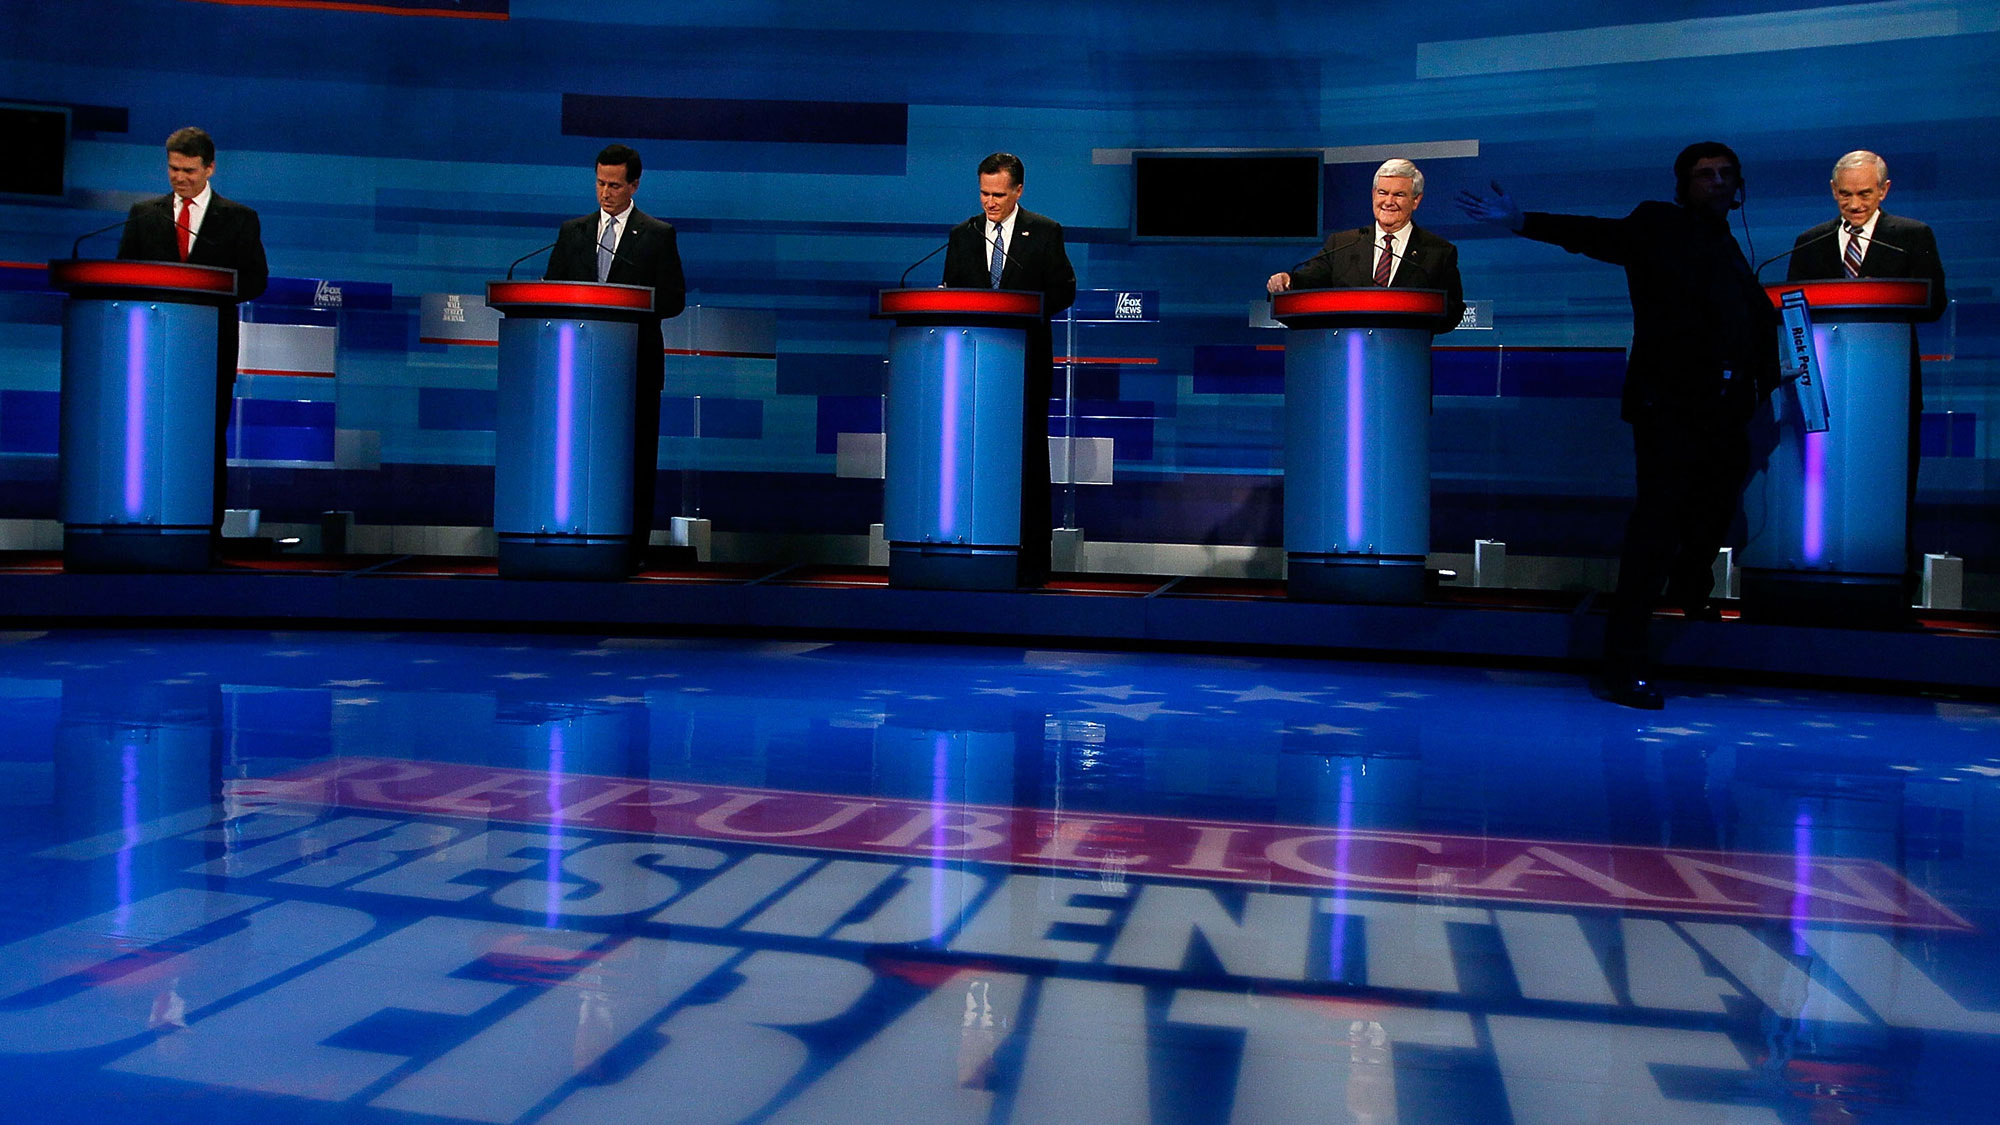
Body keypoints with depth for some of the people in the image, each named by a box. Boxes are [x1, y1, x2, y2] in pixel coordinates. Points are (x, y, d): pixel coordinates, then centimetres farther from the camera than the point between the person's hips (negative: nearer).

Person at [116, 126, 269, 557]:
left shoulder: (239, 219, 7)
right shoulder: (144, 214, 14)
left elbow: (256, 279, 2)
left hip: (212, 344, -2)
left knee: (210, 437, 0)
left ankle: (208, 533, 4)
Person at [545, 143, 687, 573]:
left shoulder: (658, 235, 5)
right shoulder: (573, 231, 14)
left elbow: (673, 300, 0)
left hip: (636, 362, -3)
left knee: (636, 455, -1)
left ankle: (633, 548, 3)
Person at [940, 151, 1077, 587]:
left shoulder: (1045, 232, 4)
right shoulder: (962, 235, 13)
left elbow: (1063, 291, 1)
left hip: (1027, 359, -3)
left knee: (1028, 455, -1)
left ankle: (1032, 560, 3)